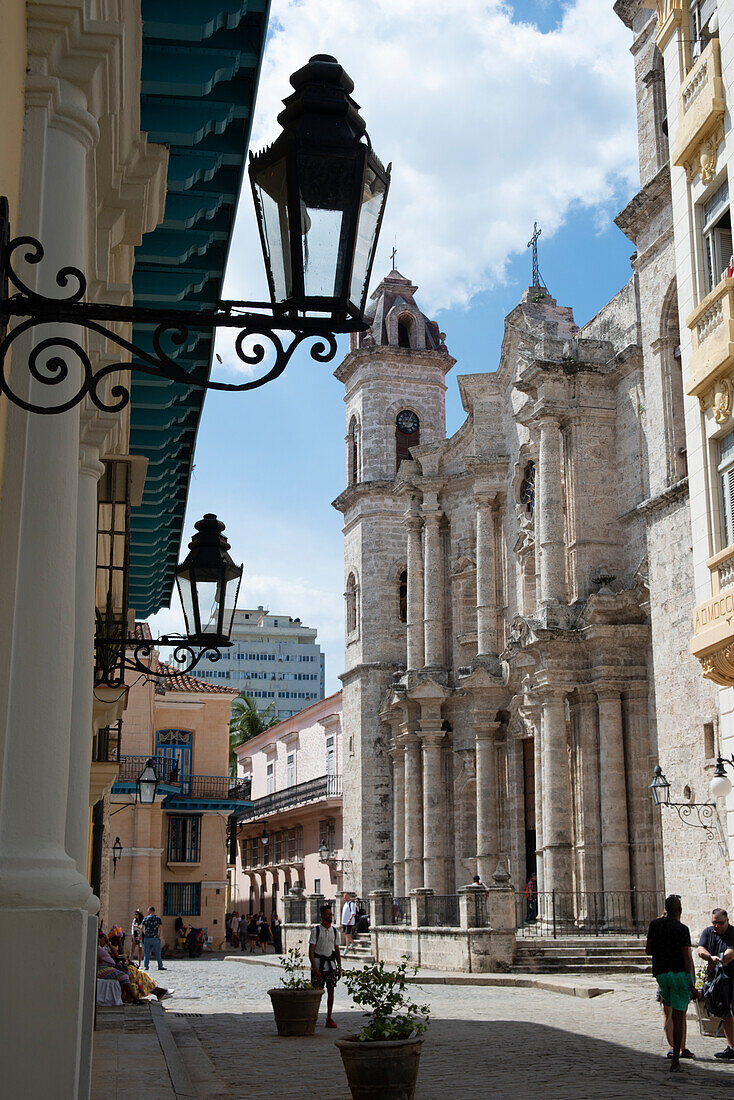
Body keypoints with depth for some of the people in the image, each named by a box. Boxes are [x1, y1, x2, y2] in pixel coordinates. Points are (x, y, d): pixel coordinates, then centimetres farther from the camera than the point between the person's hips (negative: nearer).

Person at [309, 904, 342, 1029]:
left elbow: (337, 951, 14)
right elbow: (311, 950, -8)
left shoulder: (334, 931, 10)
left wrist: (339, 968, 9)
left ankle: (329, 1018, 9)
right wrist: (314, 967, -16)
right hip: (318, 964, -4)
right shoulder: (315, 930, -5)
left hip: (331, 965, 4)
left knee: (331, 991, 3)